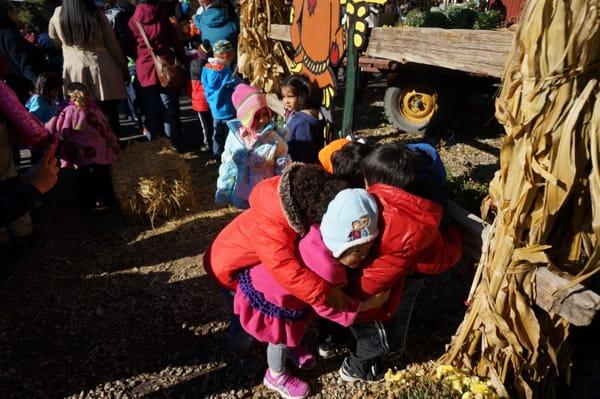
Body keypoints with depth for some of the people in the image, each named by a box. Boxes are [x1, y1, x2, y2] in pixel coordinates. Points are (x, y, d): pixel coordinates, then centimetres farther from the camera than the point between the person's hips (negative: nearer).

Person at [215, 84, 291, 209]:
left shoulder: (274, 140, -16)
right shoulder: (234, 135, -6)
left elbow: (283, 171, -9)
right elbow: (226, 165, 5)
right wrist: (222, 193, 7)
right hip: (238, 197, 3)